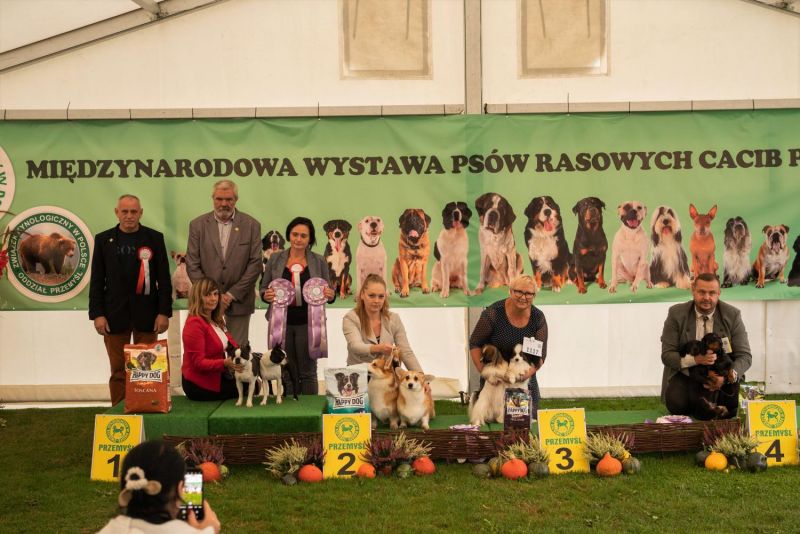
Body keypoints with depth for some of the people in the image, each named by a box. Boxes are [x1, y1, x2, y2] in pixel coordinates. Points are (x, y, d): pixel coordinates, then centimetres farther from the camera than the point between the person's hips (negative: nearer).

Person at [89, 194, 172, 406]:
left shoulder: (155, 238, 5)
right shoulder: (103, 240, 6)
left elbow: (164, 278, 3)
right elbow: (96, 281, 6)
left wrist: (164, 312, -4)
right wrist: (97, 314, -3)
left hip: (146, 313, 0)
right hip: (115, 315, 0)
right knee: (118, 370, 3)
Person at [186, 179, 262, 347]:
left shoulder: (251, 225, 2)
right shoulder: (198, 225, 4)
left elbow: (255, 264, -1)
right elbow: (192, 265, 2)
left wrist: (231, 295, -7)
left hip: (239, 302, 0)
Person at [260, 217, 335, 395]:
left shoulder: (319, 261, 3)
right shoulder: (275, 259, 4)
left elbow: (327, 293, 8)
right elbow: (263, 289, 9)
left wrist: (330, 295, -14)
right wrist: (266, 296, -13)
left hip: (308, 322, 0)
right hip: (281, 321, 1)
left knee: (308, 372, 6)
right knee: (286, 372, 7)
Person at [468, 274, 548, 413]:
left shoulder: (538, 318, -7)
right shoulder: (493, 313, -18)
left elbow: (540, 355, -4)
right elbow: (475, 344, -9)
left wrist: (527, 373, -22)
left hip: (525, 379, 3)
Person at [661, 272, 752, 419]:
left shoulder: (732, 315, -4)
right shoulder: (676, 314, -5)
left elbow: (745, 356, -6)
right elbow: (667, 355, -7)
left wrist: (726, 378, -27)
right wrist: (695, 359, -27)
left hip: (719, 376, 0)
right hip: (685, 375, 0)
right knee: (677, 404, -27)